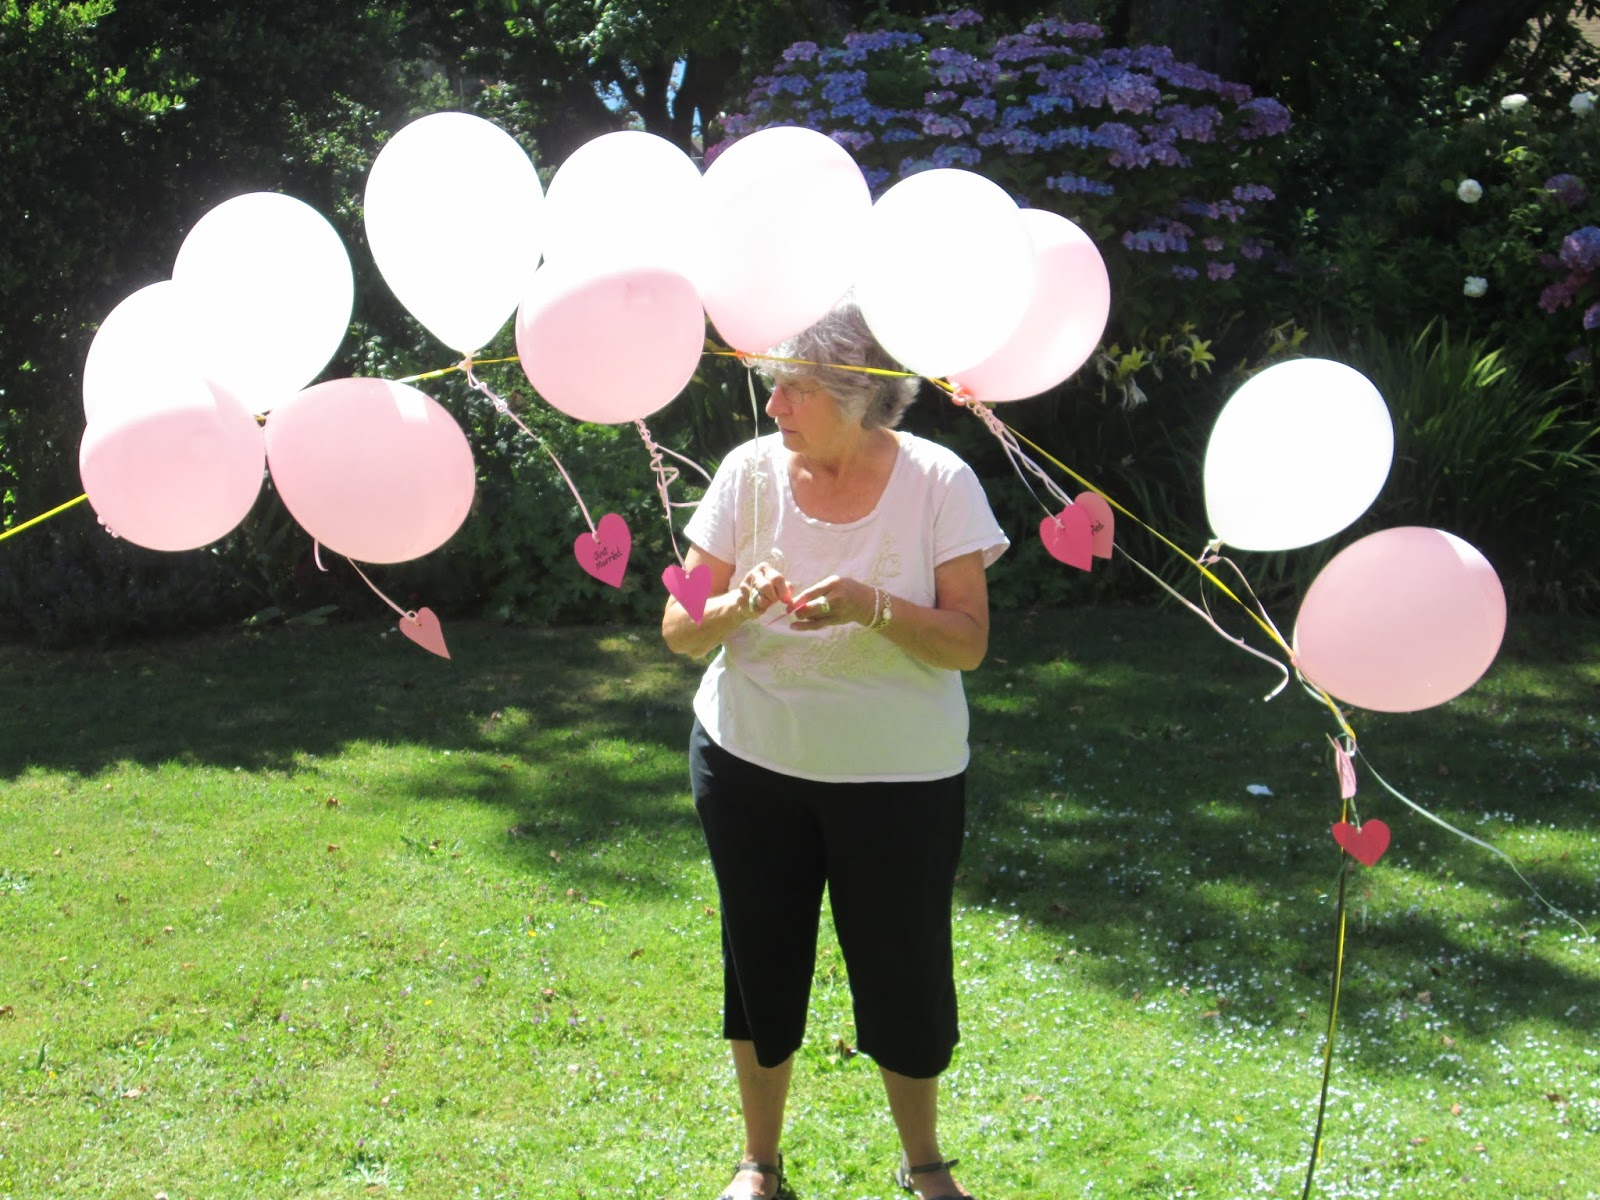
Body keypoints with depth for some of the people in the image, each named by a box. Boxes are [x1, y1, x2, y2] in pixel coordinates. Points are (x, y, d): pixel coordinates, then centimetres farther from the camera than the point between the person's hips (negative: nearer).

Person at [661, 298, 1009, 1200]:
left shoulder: (938, 482, -11)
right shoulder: (751, 471, -6)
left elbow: (968, 644, -12)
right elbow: (680, 631, -4)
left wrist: (872, 606, -29)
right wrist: (738, 605, -25)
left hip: (900, 776, -2)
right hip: (753, 761, 2)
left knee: (906, 972, 5)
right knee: (763, 963, 11)